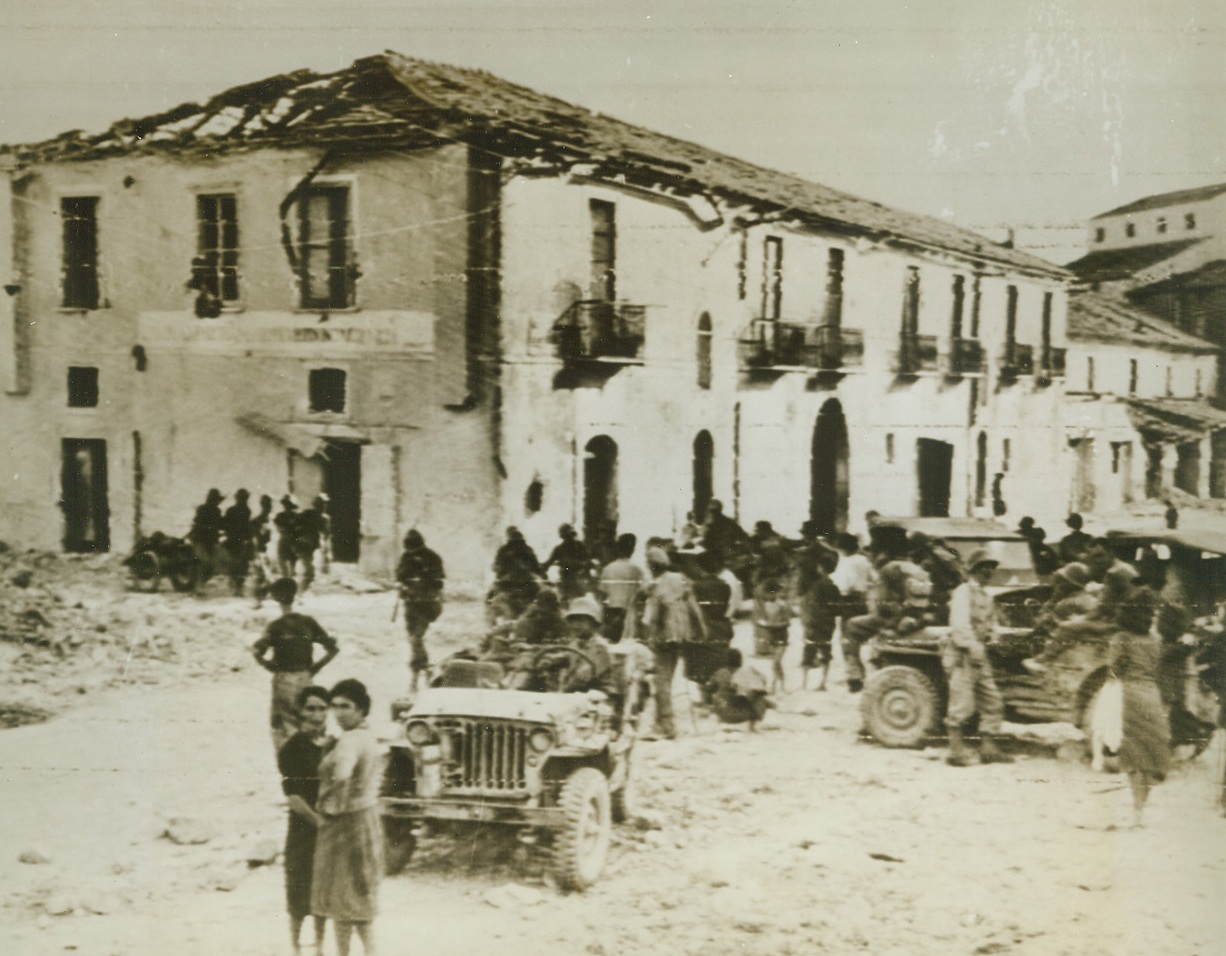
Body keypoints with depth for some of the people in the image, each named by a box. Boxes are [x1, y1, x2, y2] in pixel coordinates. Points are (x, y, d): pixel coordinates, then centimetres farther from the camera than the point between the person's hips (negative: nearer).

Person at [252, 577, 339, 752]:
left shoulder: (276, 626, -10)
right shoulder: (308, 622, 0)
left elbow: (256, 651, -23)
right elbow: (333, 648, 0)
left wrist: (270, 666, -6)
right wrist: (316, 667, 7)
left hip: (283, 679, -4)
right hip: (305, 679, 4)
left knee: (282, 725, 5)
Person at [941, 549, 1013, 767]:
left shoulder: (986, 595, 18)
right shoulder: (963, 592, -8)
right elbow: (960, 624, -19)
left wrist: (990, 634, 1)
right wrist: (972, 647, -27)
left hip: (979, 654, 9)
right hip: (962, 653, -9)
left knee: (993, 702, 7)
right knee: (962, 704, -9)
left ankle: (988, 748, 13)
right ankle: (956, 751, -4)